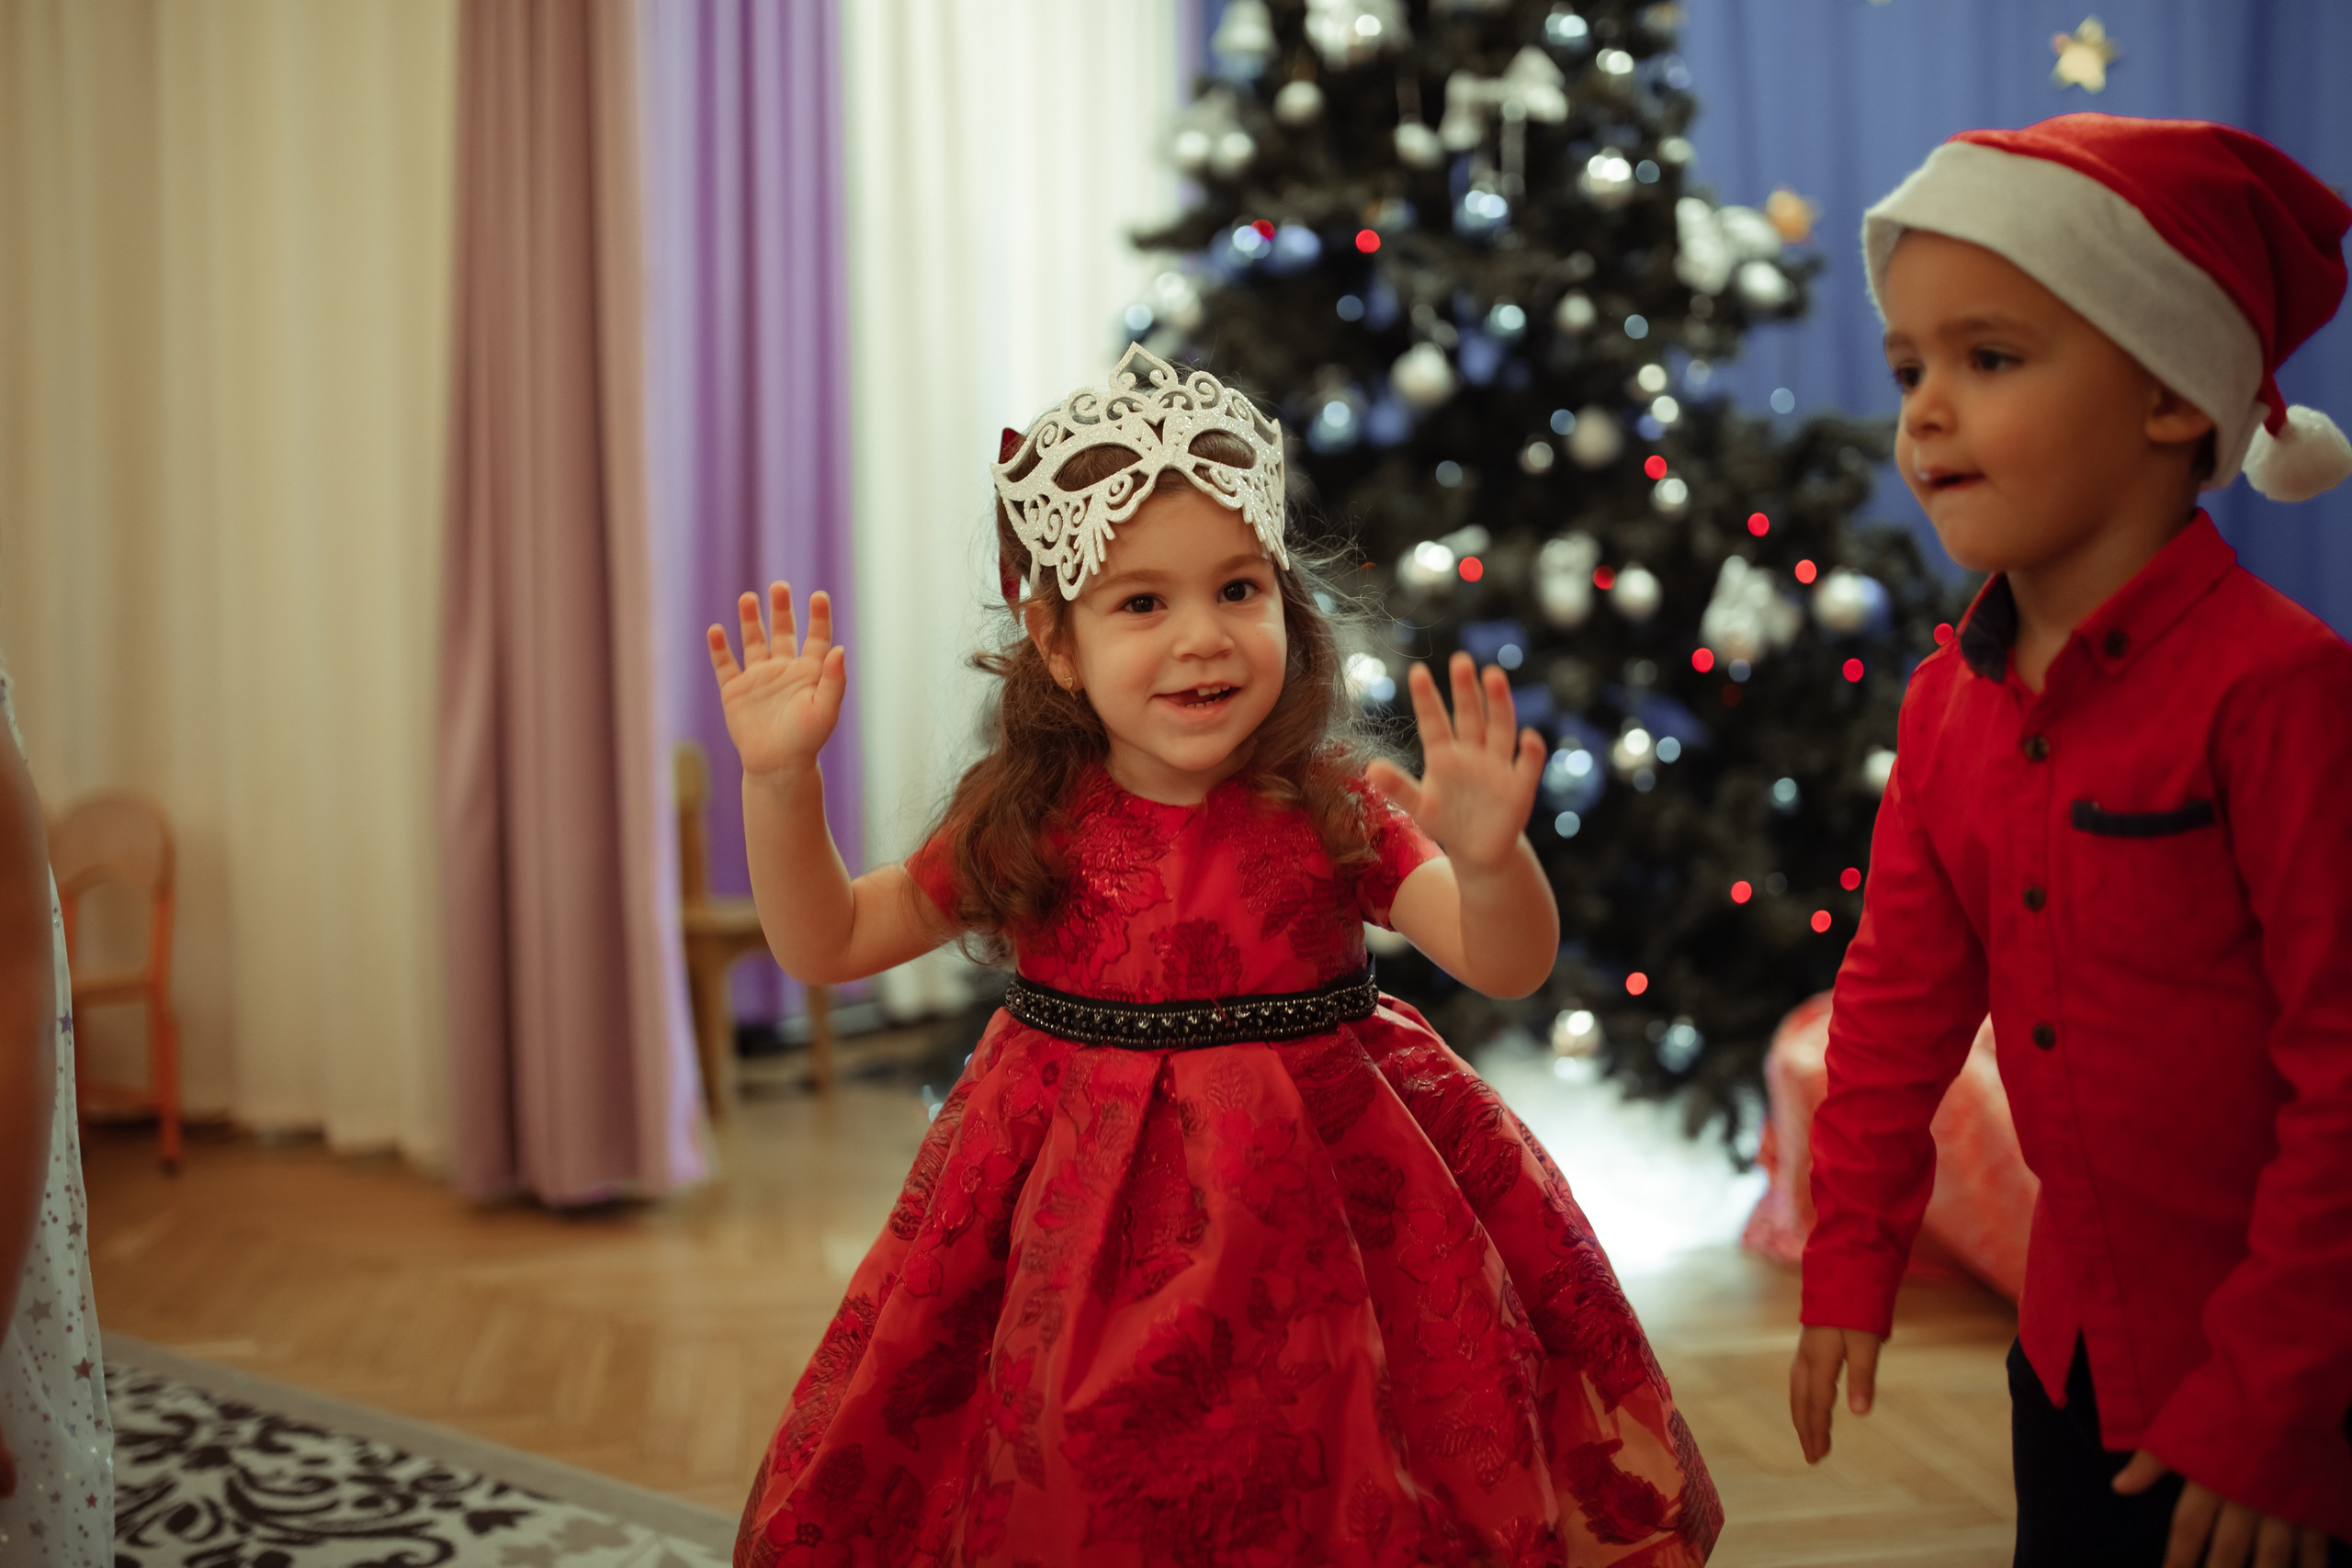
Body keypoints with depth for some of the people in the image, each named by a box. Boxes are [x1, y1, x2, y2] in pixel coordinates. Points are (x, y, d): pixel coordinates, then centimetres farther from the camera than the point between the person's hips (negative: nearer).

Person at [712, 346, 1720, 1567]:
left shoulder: (1332, 812, -10)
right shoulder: (1028, 825, -5)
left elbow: (1508, 967, -17)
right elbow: (826, 943, 4)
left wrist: (1488, 857, -39)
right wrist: (780, 781, -10)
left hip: (1310, 1188, -1)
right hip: (1085, 1234, 1)